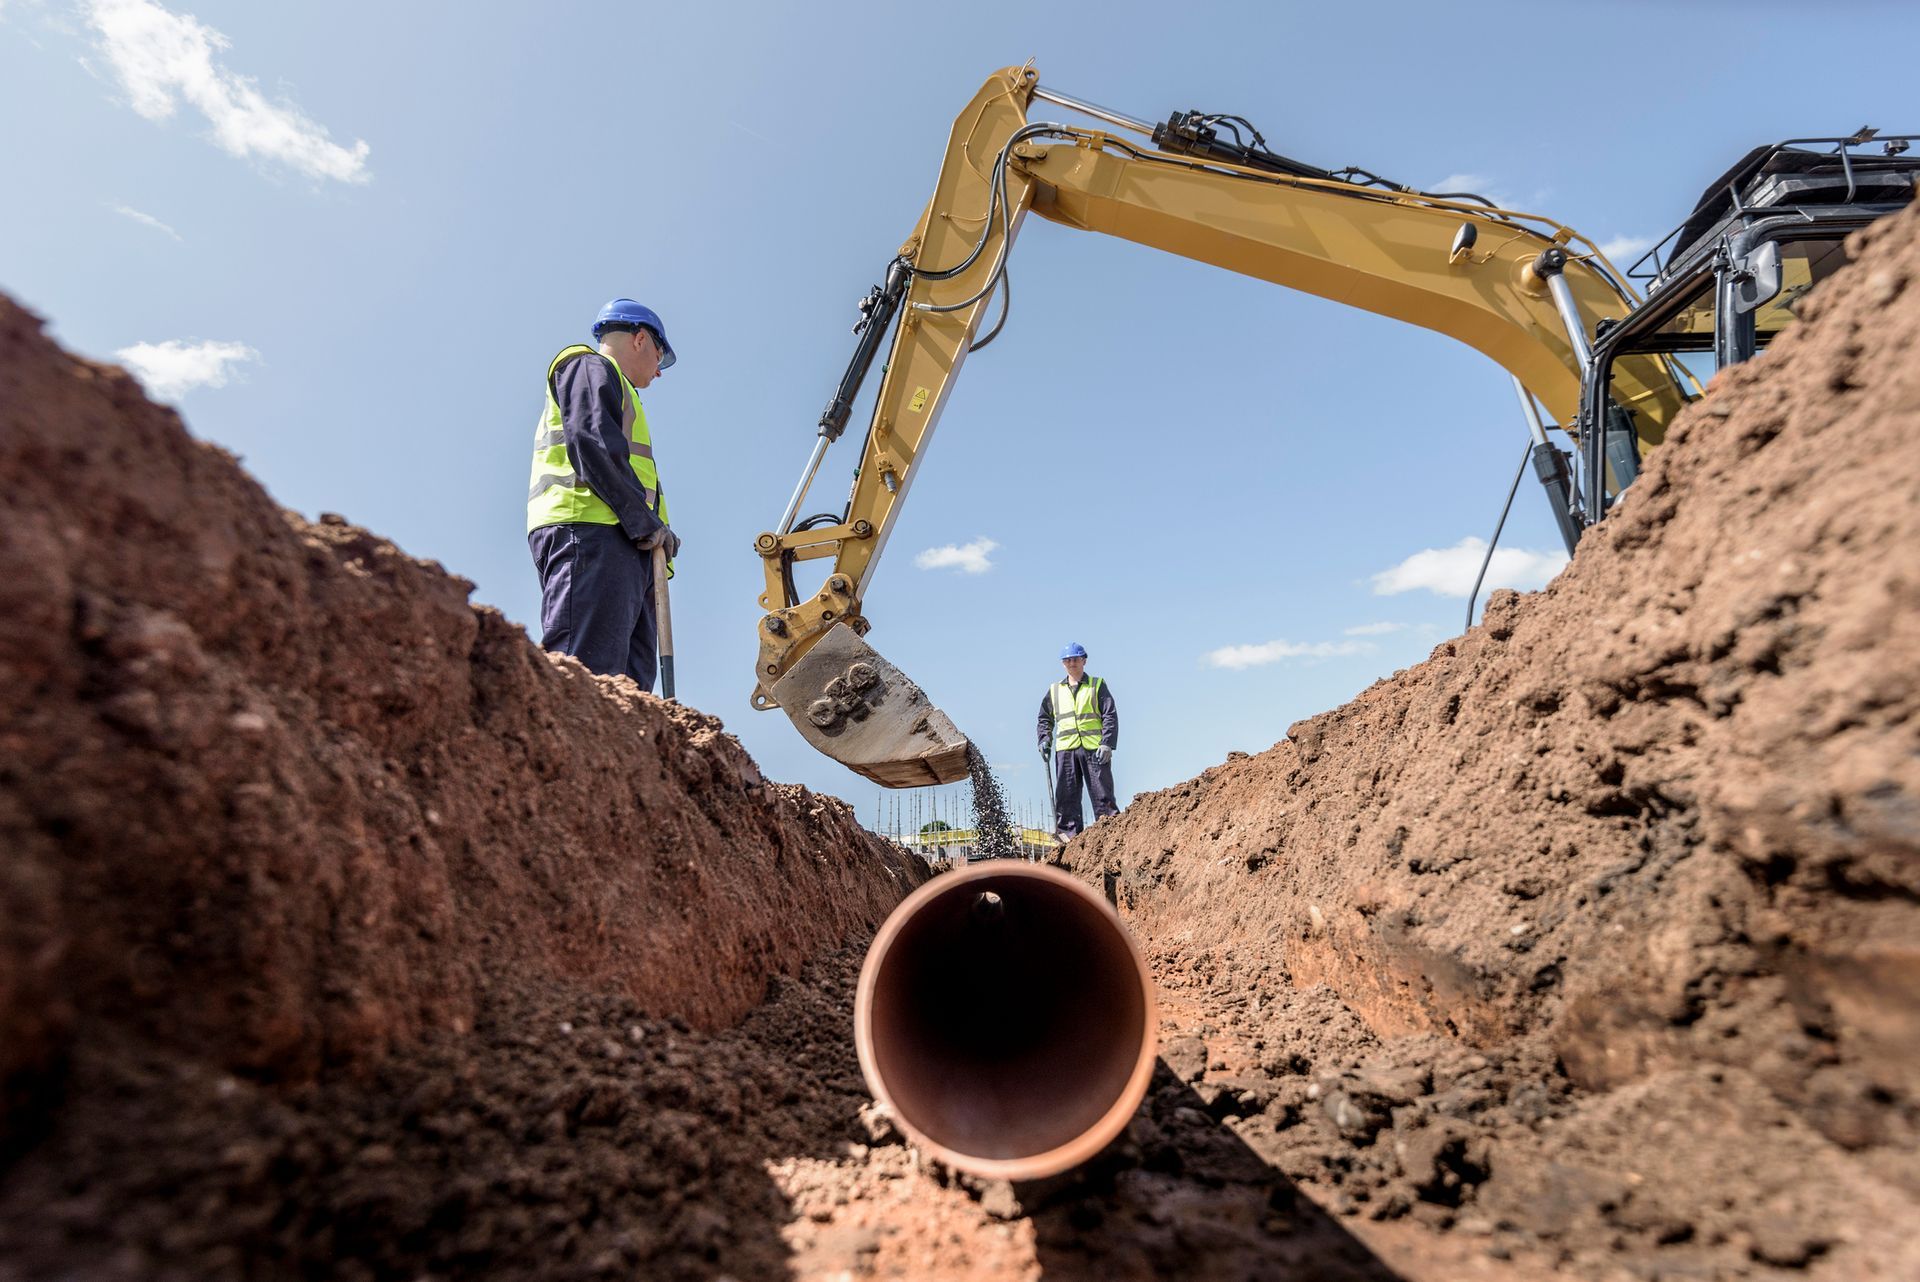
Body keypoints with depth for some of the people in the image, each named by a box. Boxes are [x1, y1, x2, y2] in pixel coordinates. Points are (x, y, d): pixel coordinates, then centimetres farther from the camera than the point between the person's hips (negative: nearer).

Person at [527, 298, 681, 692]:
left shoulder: (613, 385, 39)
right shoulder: (591, 367, 10)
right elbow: (591, 442, -9)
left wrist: (646, 525, 13)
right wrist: (645, 521, -13)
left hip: (620, 543, 9)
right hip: (588, 530, -9)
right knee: (586, 676, -22)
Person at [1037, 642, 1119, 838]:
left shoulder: (1097, 686, 9)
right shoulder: (1055, 690, 17)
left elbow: (1110, 716, 2)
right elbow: (1045, 718, 24)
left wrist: (1107, 743, -9)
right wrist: (1044, 740, 8)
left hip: (1094, 747, -2)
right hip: (1065, 749, 3)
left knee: (1102, 794, -2)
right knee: (1066, 796, 1)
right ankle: (1068, 834, 4)